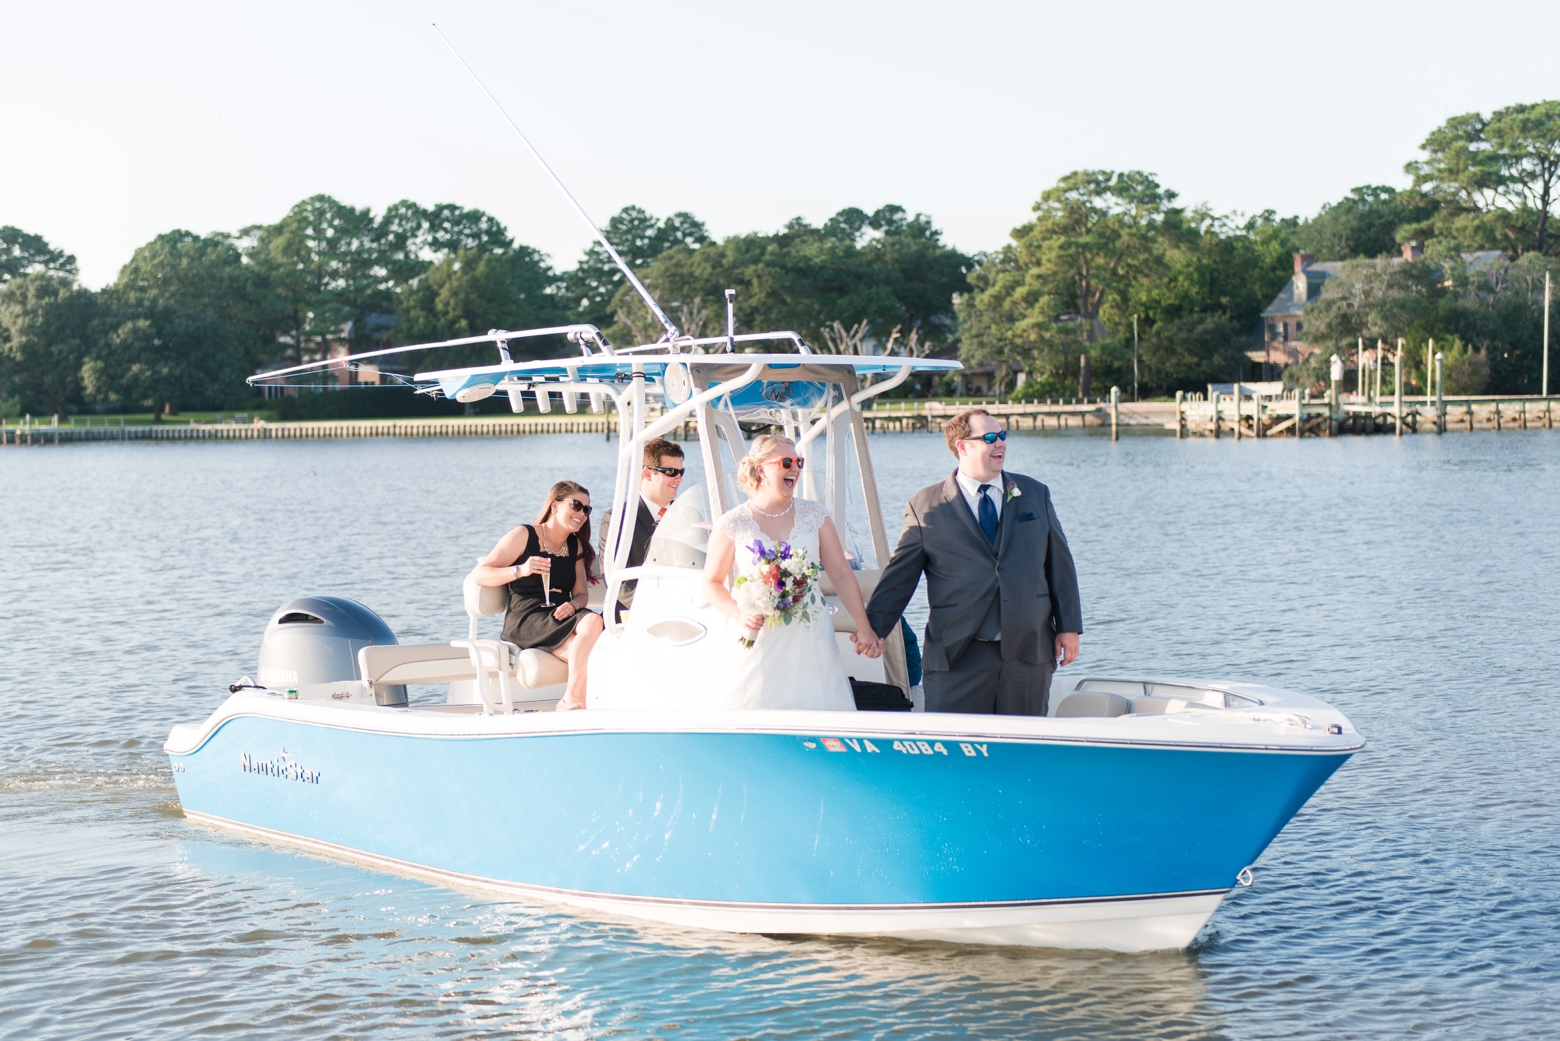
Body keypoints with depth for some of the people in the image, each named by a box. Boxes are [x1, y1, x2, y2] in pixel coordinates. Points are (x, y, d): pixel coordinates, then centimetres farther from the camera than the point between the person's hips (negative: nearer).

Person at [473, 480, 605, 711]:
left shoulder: (576, 546, 21)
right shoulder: (523, 536, 4)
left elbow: (582, 593, 18)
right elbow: (480, 575, -2)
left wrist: (573, 605, -7)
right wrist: (520, 570, -18)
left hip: (561, 617, 5)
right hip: (525, 620, -5)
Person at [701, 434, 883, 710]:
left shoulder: (814, 515, 6)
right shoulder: (733, 525, -1)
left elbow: (841, 574, 4)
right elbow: (712, 583, 5)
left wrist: (864, 627, -3)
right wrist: (739, 615, -12)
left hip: (811, 641, 2)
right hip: (760, 640, -2)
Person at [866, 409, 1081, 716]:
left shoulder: (1035, 495, 12)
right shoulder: (925, 507, 2)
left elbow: (1060, 564, 12)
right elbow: (898, 576, 4)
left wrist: (1069, 628, 7)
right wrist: (873, 629, -1)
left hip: (1029, 654, 3)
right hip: (957, 656, -2)